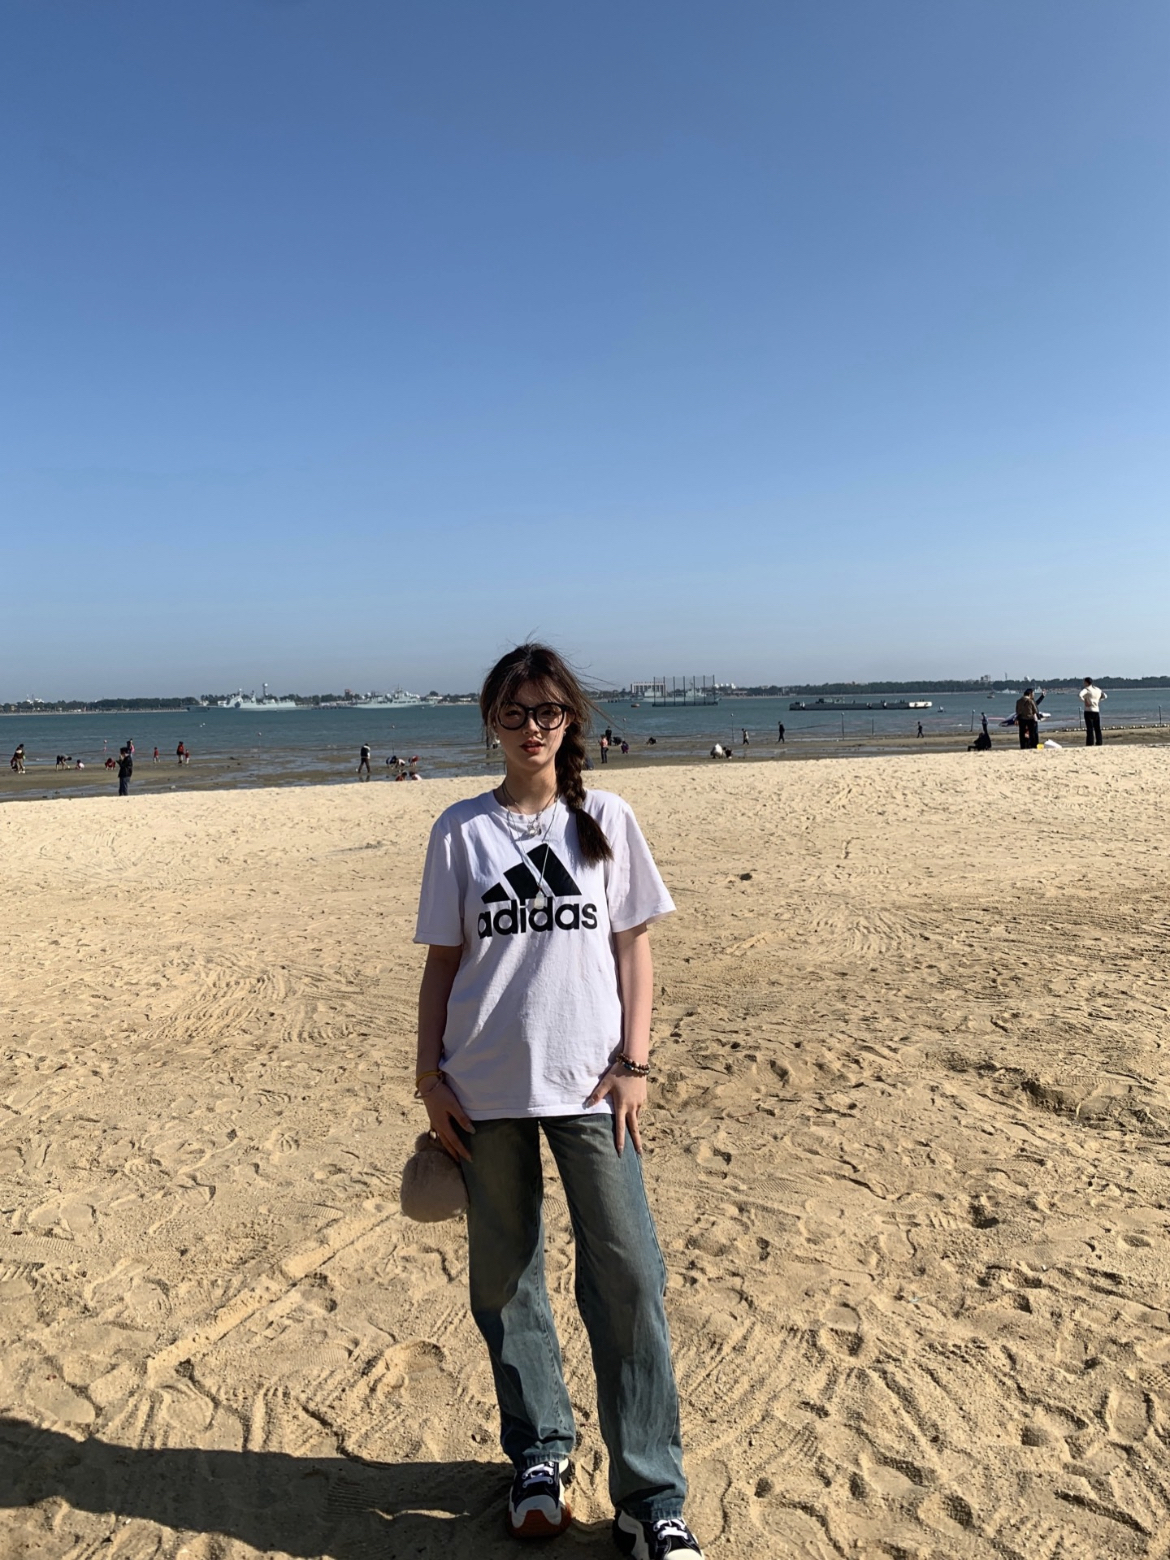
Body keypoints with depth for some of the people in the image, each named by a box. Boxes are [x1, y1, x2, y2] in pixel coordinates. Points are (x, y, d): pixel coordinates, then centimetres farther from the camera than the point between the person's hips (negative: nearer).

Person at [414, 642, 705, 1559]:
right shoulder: (462, 830, 3)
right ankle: (540, 1456, 34)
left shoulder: (606, 819, 3)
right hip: (485, 1088, 1)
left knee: (629, 1277, -2)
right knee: (504, 1277, 12)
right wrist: (431, 1077, 0)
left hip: (589, 1082, 0)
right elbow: (443, 962, 6)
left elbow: (634, 948, 4)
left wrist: (633, 1063, -3)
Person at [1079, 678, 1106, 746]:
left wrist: (1084, 701, -14)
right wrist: (1098, 700, 18)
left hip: (1089, 711, -6)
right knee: (1097, 729, 11)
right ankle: (1099, 743, 13)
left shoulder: (1086, 689, -8)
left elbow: (1079, 695, -27)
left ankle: (1090, 744, -10)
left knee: (1089, 729, -7)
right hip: (1096, 711, 6)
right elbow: (1105, 696, 26)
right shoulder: (1098, 690, 12)